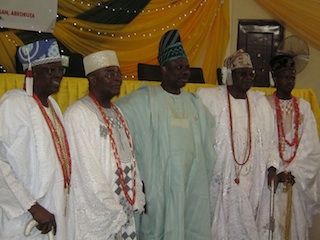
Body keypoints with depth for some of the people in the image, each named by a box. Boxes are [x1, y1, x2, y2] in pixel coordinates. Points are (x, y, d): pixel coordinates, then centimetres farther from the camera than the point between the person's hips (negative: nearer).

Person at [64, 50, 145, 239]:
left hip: (124, 212, 7)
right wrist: (114, 213, -15)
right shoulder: (78, 114, -14)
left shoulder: (117, 112, 11)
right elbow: (88, 171, -18)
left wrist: (138, 200, 5)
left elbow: (130, 158, 11)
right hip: (96, 217, -7)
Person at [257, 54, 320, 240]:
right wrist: (275, 171, -17)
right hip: (271, 177, -3)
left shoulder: (304, 107, 8)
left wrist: (293, 172, -9)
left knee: (296, 223, 6)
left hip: (298, 180, 3)